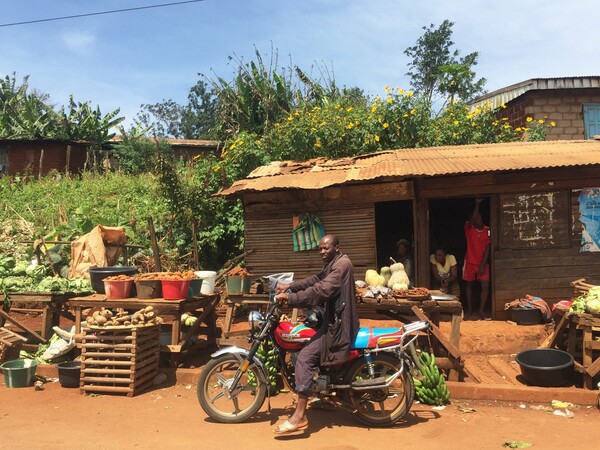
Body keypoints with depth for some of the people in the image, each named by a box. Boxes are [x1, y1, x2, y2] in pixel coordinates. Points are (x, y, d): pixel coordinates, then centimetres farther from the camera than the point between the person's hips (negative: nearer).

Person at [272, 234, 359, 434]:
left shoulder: (341, 264, -17)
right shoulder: (332, 264, 17)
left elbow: (321, 290, -28)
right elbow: (315, 280, 18)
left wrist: (290, 298, -28)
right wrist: (290, 286, 6)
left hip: (338, 323, -12)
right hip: (333, 319, 12)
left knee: (305, 357, -19)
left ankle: (299, 416, -18)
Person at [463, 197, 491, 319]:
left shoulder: (488, 230, -3)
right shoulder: (468, 227, -6)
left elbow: (487, 249, -6)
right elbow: (472, 218, -30)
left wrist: (483, 265, -12)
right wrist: (477, 203, -32)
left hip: (483, 263, 1)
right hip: (470, 262, -1)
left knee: (485, 286, -7)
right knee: (468, 285, 10)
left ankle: (481, 311, 4)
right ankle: (469, 308, 25)